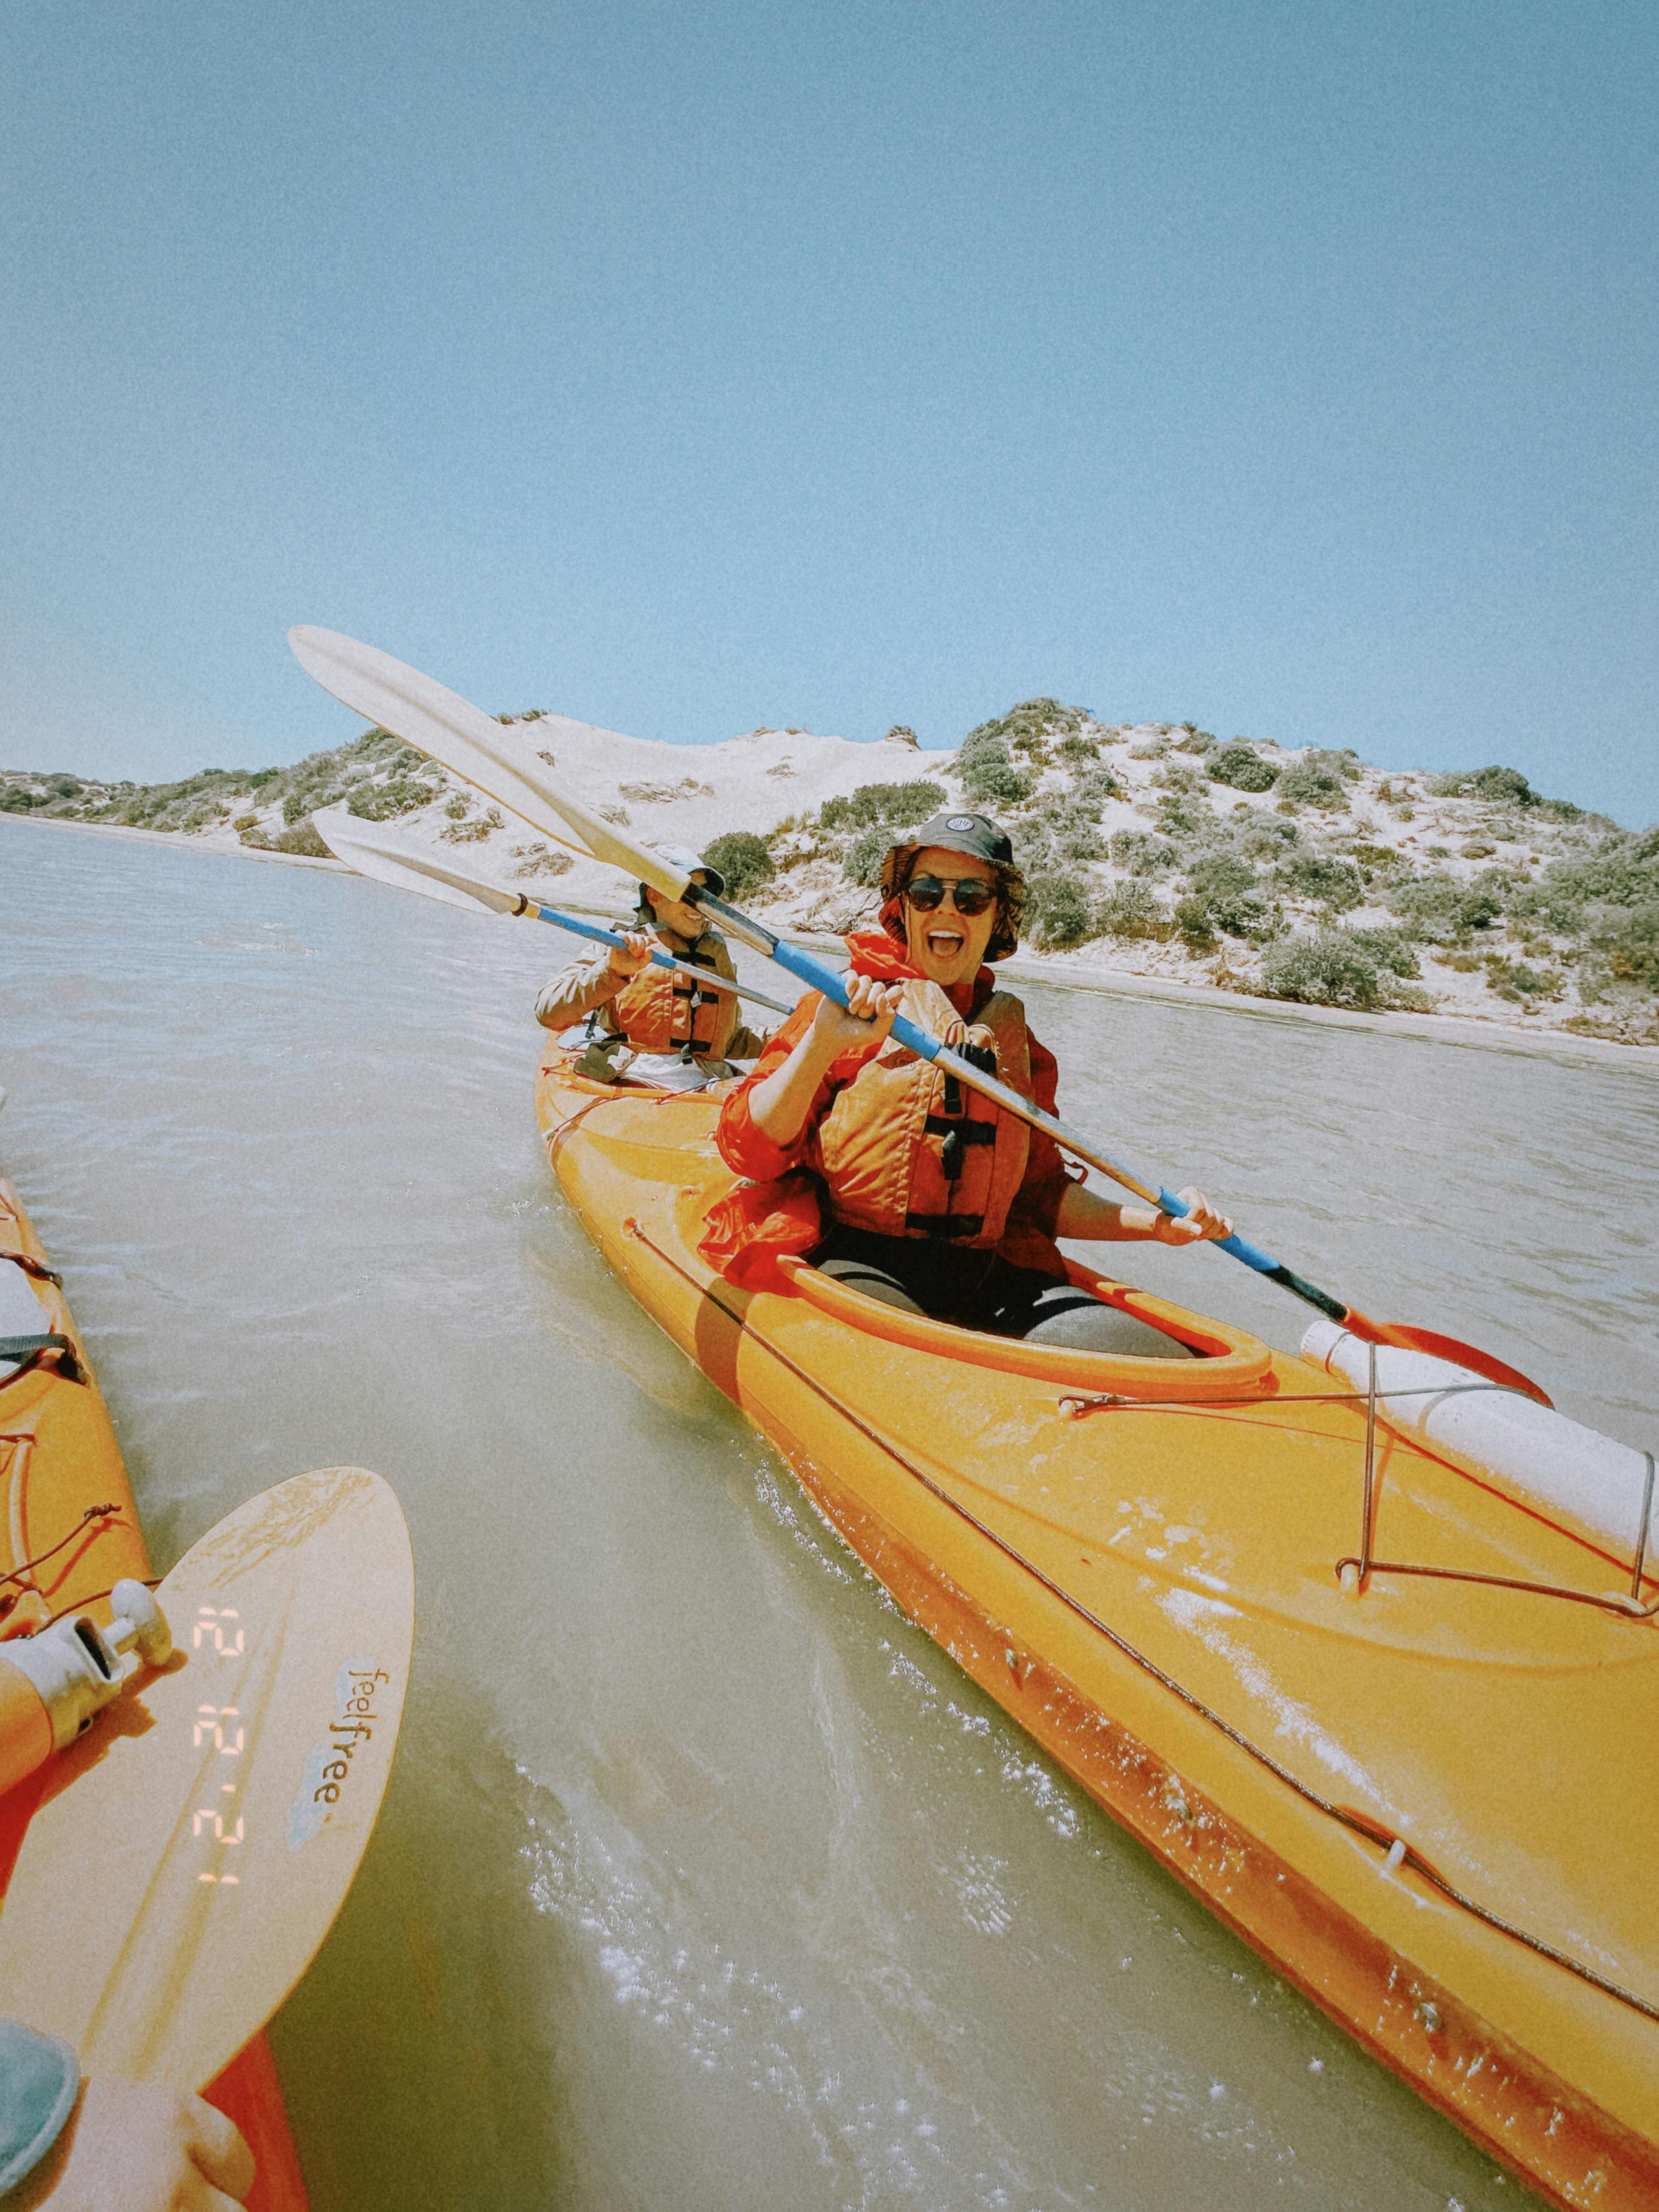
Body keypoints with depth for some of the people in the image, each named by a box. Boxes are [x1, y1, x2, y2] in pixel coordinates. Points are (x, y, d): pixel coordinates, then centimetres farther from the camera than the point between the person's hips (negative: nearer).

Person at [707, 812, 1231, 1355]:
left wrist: (1154, 1223, 11)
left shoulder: (1015, 1039, 18)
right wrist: (822, 1044, -18)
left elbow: (1041, 1191, 24)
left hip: (983, 1277, 5)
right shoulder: (846, 1007, 4)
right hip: (856, 1263, -4)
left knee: (1158, 1358, -18)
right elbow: (747, 1151, -5)